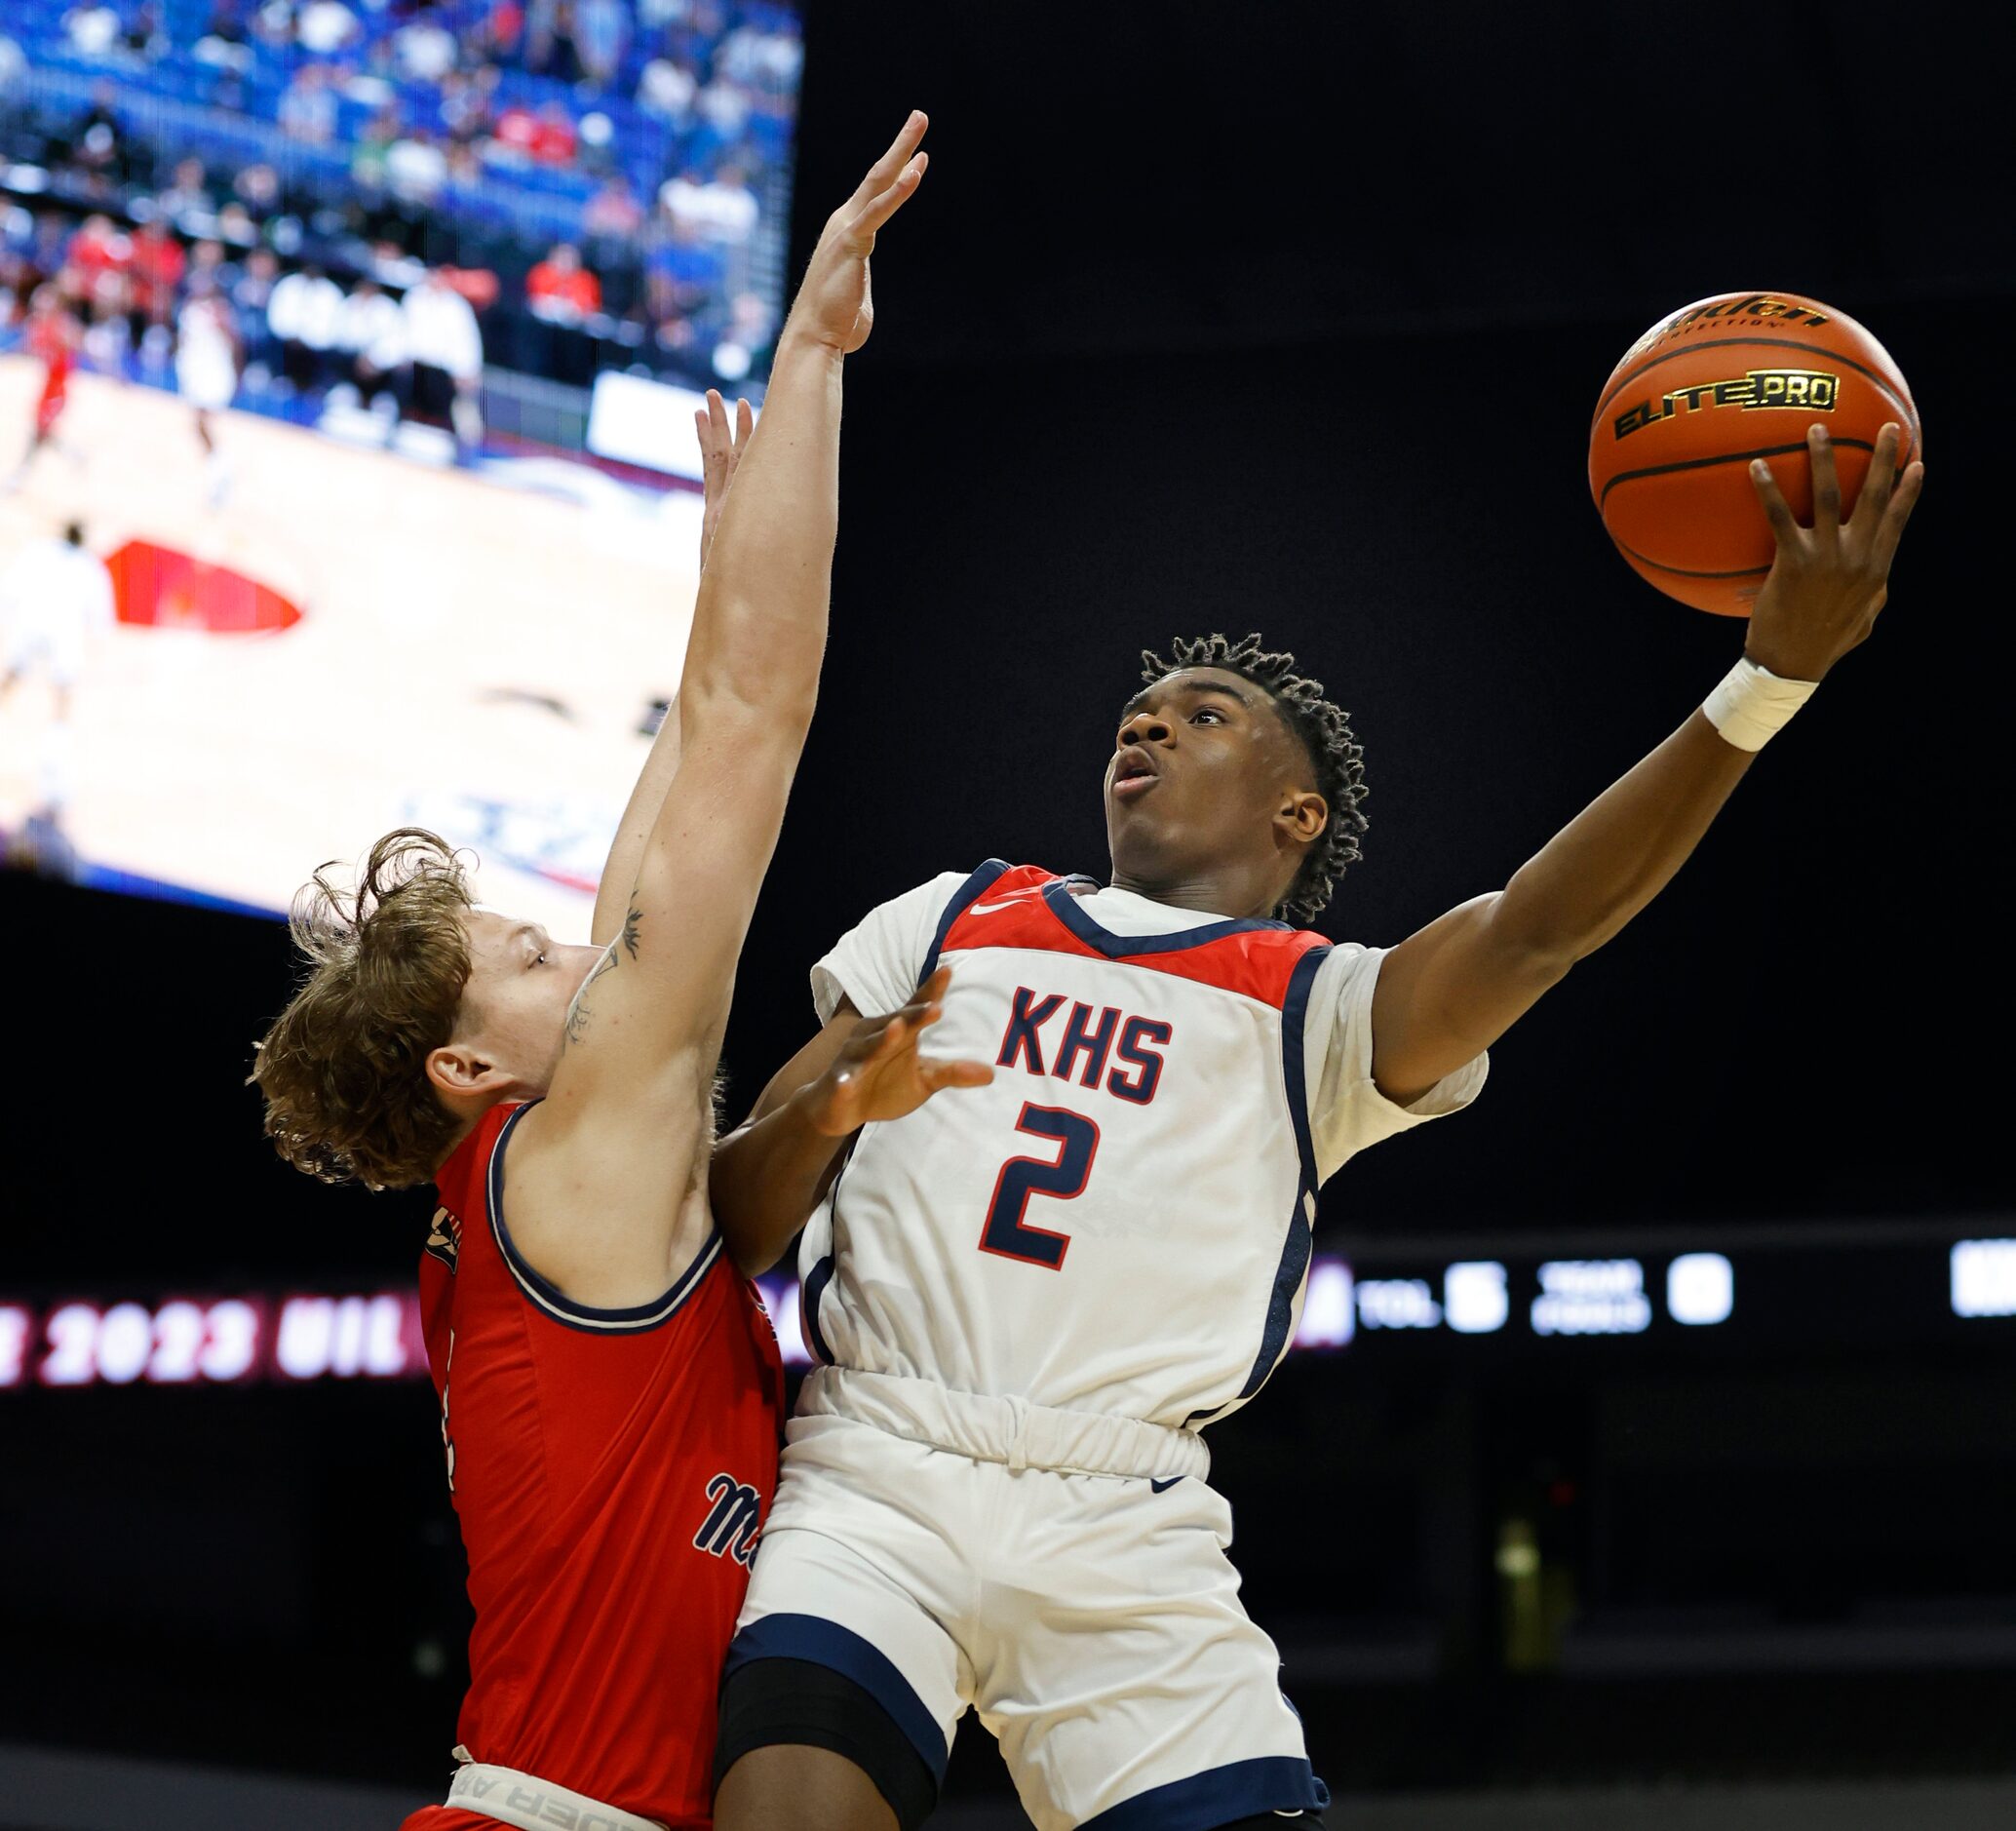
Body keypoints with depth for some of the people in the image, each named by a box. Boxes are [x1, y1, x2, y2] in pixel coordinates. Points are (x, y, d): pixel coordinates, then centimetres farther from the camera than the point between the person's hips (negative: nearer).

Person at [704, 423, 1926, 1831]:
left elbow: (1534, 928, -6)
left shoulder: (1318, 1013, 14)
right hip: (874, 1483, 0)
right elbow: (738, 1226, 17)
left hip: (1127, 1539, 0)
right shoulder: (958, 921, 21)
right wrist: (820, 1111, -8)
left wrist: (1771, 678, -19)